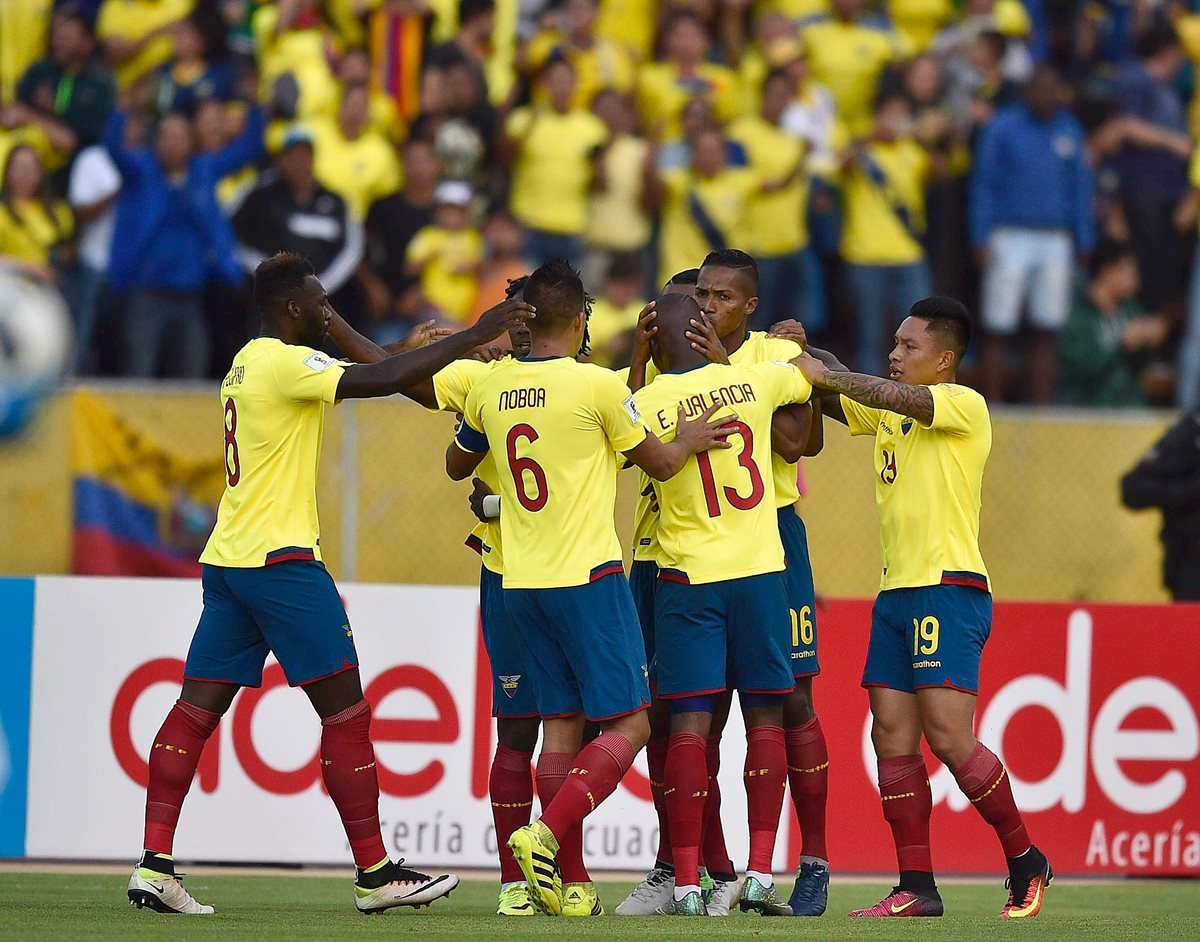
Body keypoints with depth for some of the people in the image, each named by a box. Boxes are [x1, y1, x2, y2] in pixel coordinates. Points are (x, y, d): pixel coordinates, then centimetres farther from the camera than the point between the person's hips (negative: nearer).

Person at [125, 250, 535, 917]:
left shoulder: (247, 364, 18)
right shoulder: (287, 363, -11)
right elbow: (382, 380, -22)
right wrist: (473, 336, -19)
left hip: (227, 559, 9)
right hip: (281, 560, -9)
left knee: (198, 707, 3)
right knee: (345, 709, -3)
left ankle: (154, 865, -4)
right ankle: (376, 874, 0)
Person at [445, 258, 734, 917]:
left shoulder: (489, 390, 5)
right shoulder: (597, 385, -10)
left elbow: (456, 465, 25)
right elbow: (658, 463, 2)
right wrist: (690, 440, 23)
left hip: (521, 583, 6)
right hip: (588, 577, -6)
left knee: (560, 725, 10)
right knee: (626, 725, -1)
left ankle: (565, 880, 6)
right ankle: (545, 835, -20)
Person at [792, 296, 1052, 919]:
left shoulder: (965, 406, -6)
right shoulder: (887, 412, 18)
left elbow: (902, 398, -21)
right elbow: (832, 398, 22)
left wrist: (825, 374, -14)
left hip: (949, 590, -8)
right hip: (896, 591, 8)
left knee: (949, 737, -13)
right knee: (892, 738, 1)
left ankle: (1026, 862, 2)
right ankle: (917, 887, 3)